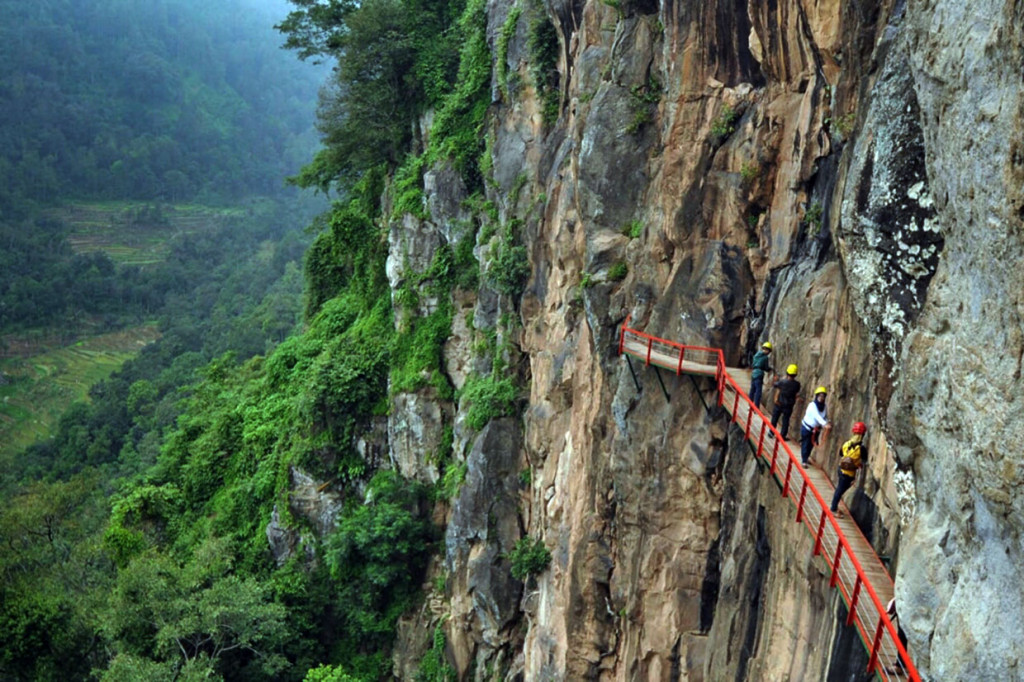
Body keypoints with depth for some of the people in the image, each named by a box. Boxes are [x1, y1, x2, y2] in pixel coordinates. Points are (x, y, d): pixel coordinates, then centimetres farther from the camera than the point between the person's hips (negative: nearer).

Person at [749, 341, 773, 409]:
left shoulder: (756, 354, 10)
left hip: (753, 373, 7)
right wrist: (770, 368, 16)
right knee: (758, 391, -4)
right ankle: (756, 408, -6)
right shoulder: (765, 357, -10)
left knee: (752, 390, 17)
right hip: (759, 374, -7)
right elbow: (766, 368, -6)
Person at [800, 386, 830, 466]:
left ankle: (806, 458, 34)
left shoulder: (824, 406, -2)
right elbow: (817, 416, -36)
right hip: (807, 427, -6)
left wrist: (826, 424, -25)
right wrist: (824, 424, -49)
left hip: (816, 429, 6)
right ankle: (804, 461, 5)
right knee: (805, 444, -3)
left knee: (811, 444, 14)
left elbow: (825, 417, -2)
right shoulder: (812, 405, -23)